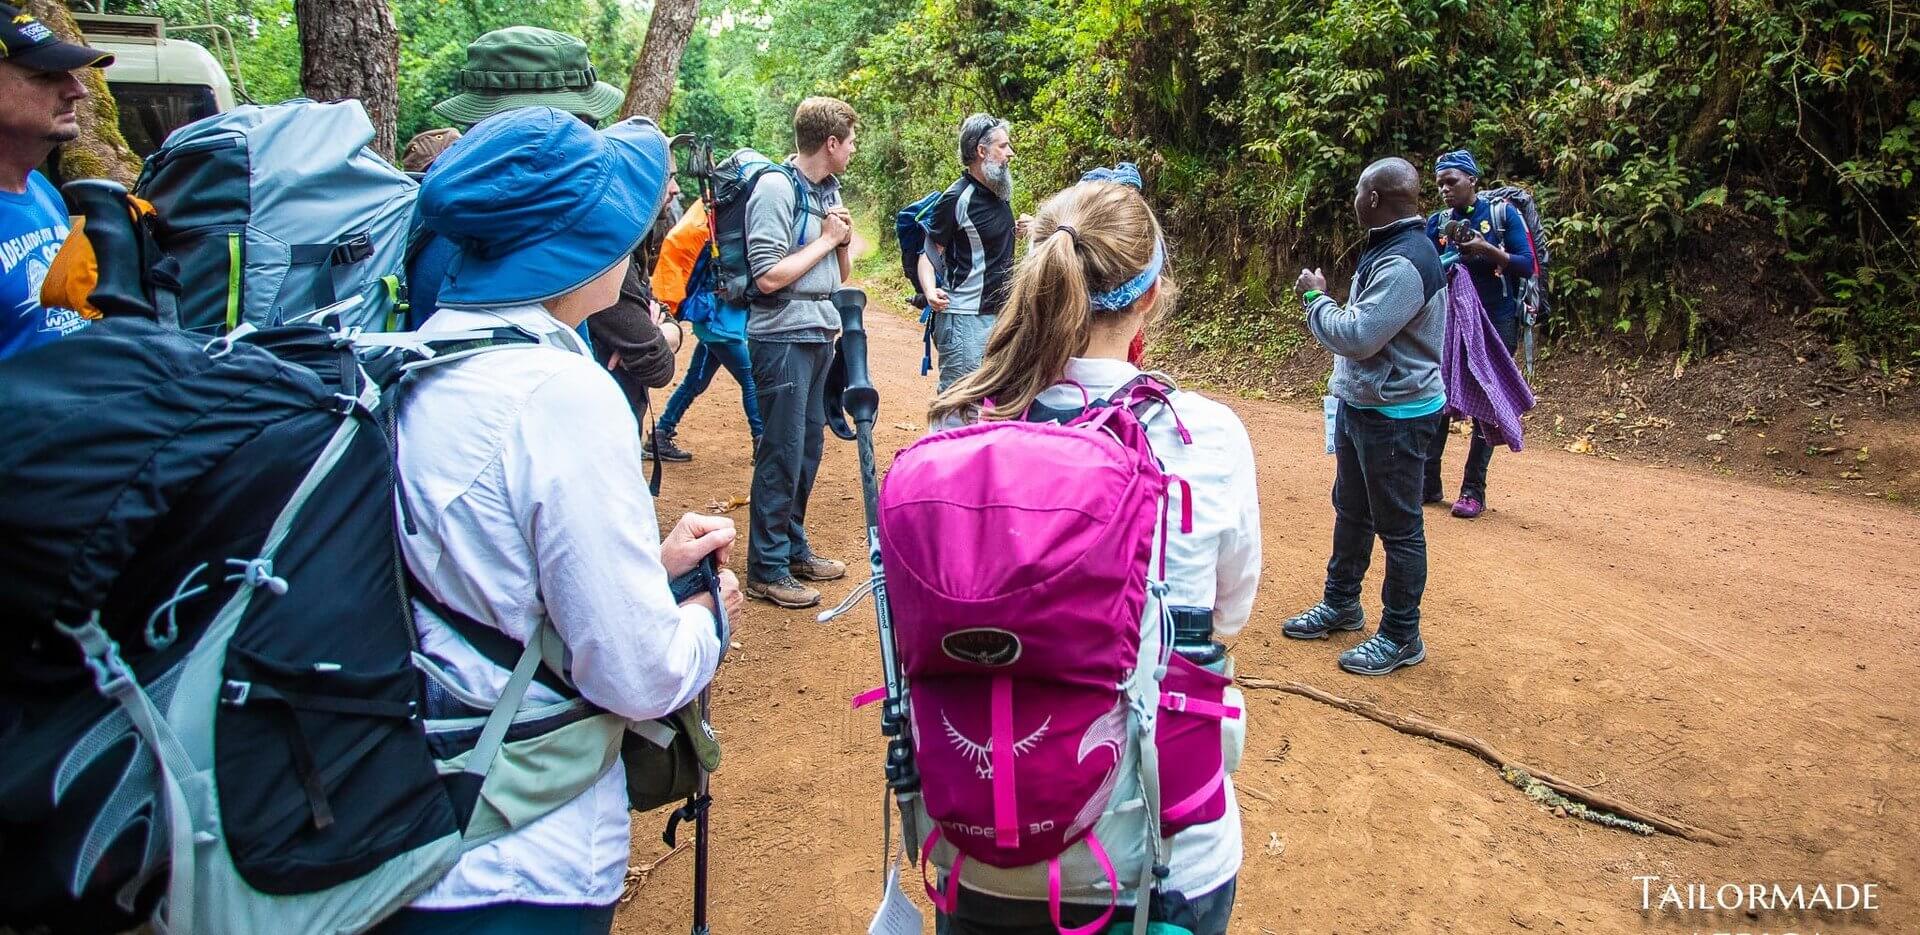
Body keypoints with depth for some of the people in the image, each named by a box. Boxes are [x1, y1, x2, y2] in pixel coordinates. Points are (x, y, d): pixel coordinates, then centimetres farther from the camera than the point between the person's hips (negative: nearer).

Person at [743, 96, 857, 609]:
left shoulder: (828, 191, 11)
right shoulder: (776, 188, -14)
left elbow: (841, 274, 18)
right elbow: (769, 276, -22)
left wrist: (843, 240, -3)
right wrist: (826, 239, -12)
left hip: (818, 336, 9)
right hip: (783, 339, -8)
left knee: (808, 447, 15)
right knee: (782, 454, -3)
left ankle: (794, 548, 28)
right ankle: (766, 570, 7)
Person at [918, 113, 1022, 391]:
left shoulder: (1000, 192, 10)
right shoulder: (956, 199, -14)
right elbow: (929, 253, -12)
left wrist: (1017, 229, 10)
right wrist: (930, 290, -28)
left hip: (1000, 313, 8)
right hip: (965, 318, -8)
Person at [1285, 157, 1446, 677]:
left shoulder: (1405, 263, -24)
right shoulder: (1387, 249, 9)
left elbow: (1357, 336, -27)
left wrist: (1315, 296, -13)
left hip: (1396, 415, -10)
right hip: (1361, 405, 11)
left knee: (1398, 527, 1)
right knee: (1350, 511, 21)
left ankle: (1401, 638, 13)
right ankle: (1341, 603, 37)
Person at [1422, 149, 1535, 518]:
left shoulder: (1503, 213, -4)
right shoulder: (1437, 223, 5)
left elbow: (1527, 266, -8)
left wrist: (1486, 249, -20)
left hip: (1497, 323, -3)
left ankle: (1473, 490, 7)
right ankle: (1428, 482, 10)